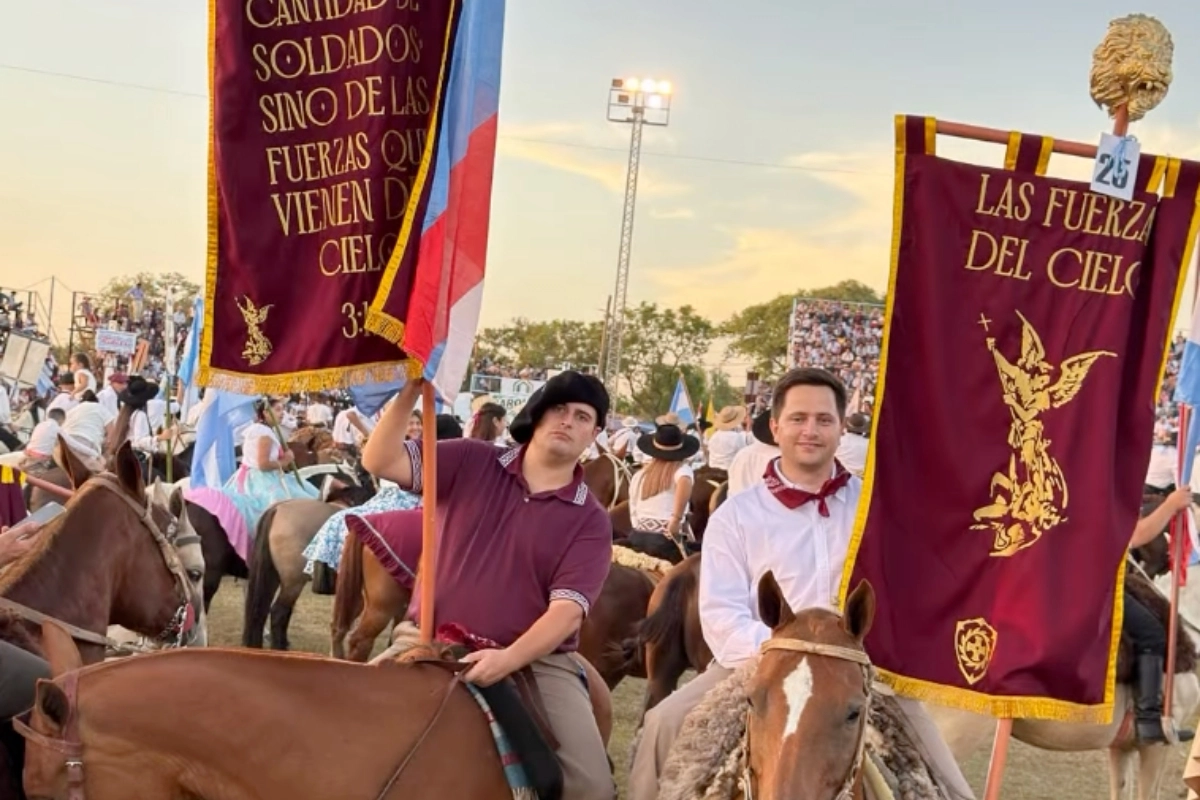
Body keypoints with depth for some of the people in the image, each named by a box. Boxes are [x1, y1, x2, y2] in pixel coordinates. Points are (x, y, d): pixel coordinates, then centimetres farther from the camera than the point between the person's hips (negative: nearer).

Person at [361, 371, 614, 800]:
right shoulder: (471, 463, 4)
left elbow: (567, 610, -11)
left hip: (535, 659, -1)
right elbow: (379, 461, -5)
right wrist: (410, 392, -20)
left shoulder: (590, 521, 0)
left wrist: (508, 659, -28)